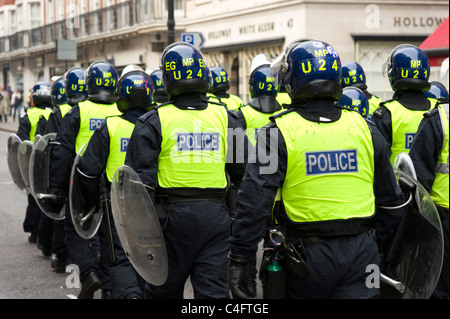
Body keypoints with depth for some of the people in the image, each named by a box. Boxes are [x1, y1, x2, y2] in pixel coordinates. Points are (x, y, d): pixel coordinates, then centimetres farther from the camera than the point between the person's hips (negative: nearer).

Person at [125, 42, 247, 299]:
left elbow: (141, 177, -7)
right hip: (216, 216, 2)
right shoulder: (225, 117, 4)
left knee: (163, 289, 15)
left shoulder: (155, 121, -4)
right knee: (214, 289, 3)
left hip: (174, 214, -2)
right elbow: (244, 171, 7)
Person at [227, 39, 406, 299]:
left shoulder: (279, 133, -8)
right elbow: (391, 199, 11)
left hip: (307, 255, -2)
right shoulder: (362, 127, 4)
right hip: (361, 249, 2)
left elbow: (253, 202, -14)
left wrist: (240, 260, -9)